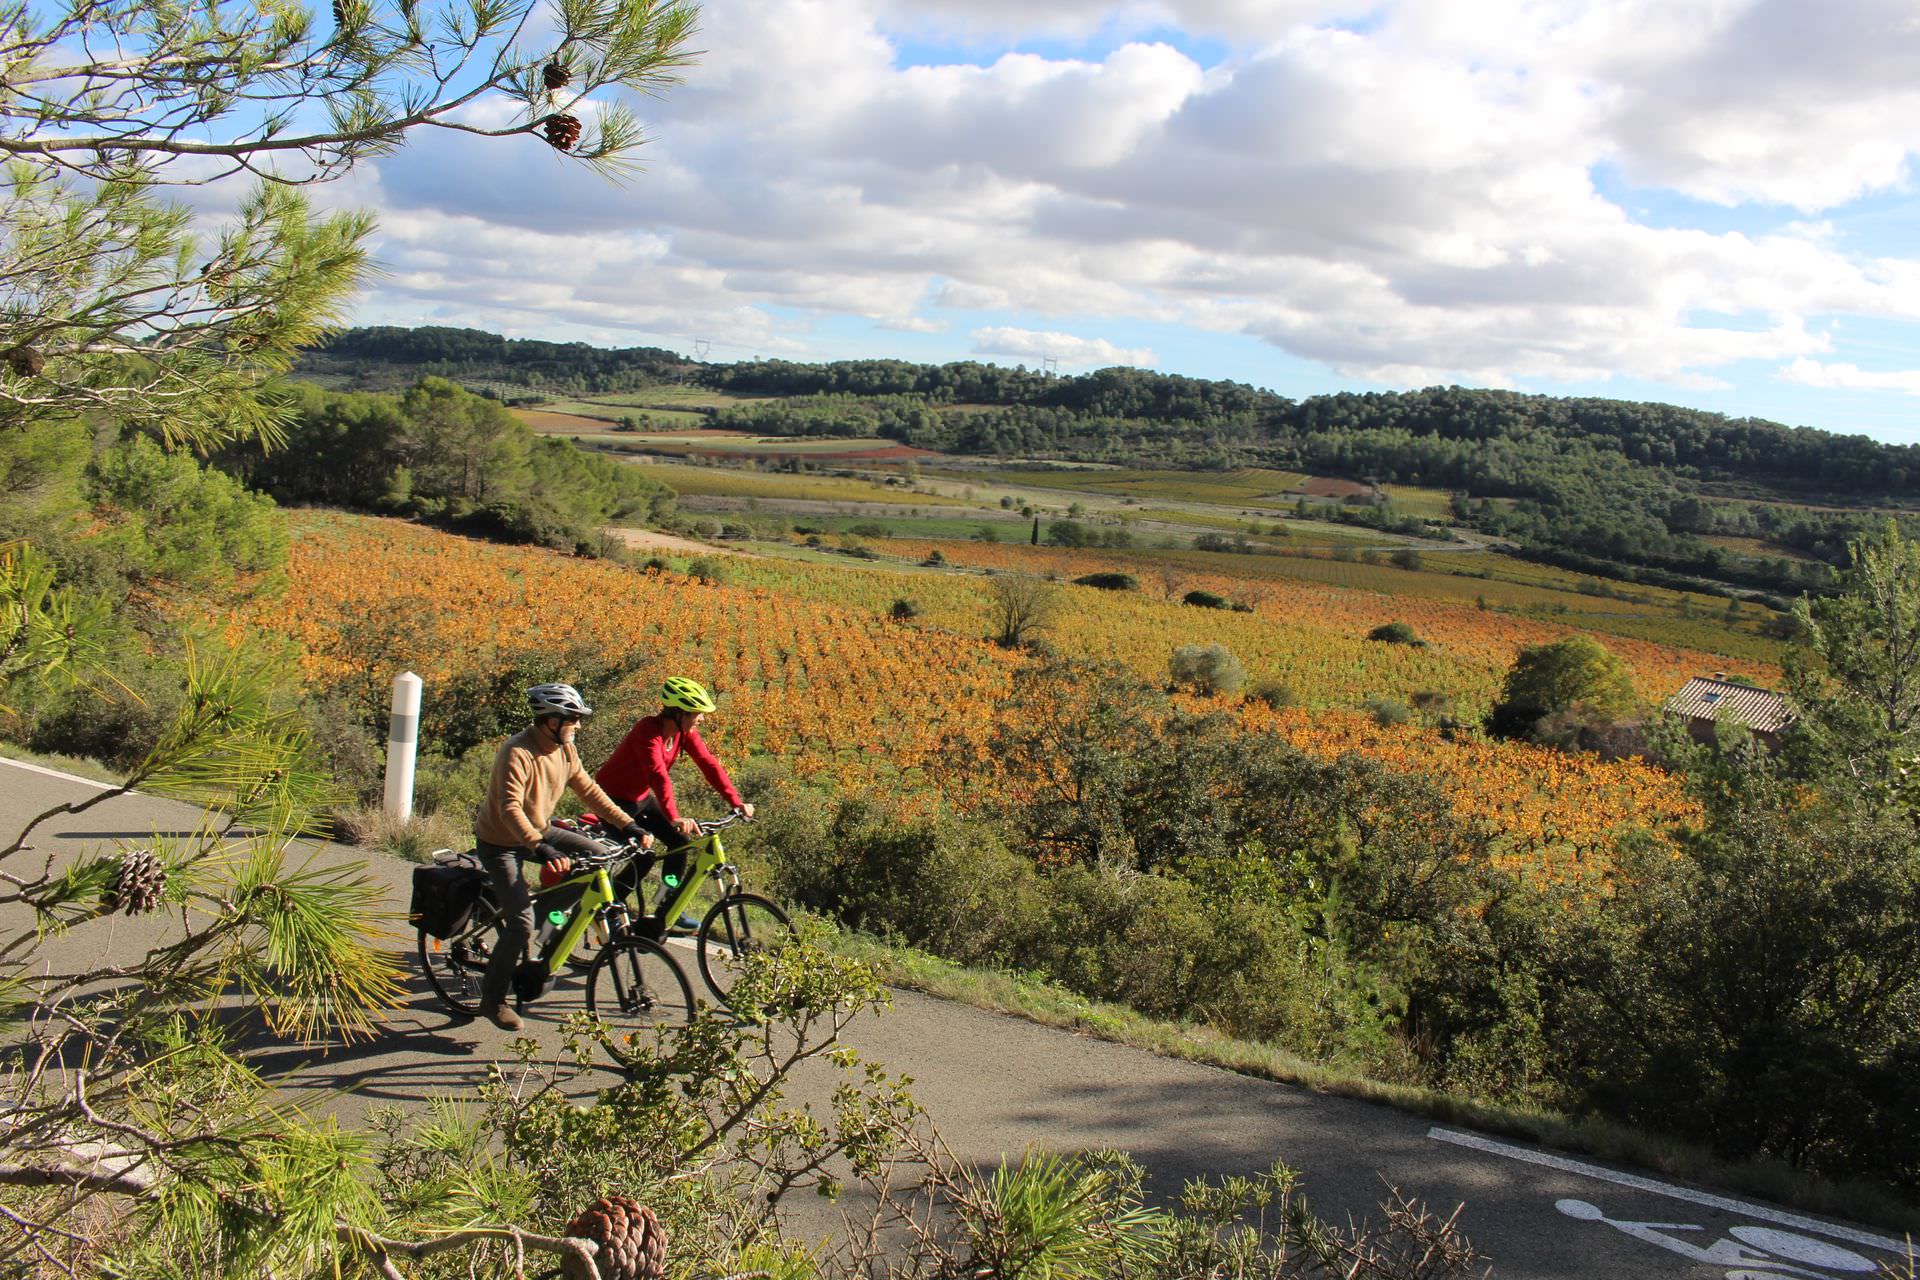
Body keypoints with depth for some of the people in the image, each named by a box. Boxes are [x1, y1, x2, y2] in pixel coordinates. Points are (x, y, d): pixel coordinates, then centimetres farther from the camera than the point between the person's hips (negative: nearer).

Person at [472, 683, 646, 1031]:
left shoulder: (564, 750, -5)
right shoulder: (517, 753, -29)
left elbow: (589, 790, 0)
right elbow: (509, 809, -39)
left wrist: (627, 824, -10)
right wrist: (540, 847, -52)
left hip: (538, 831, 7)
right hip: (500, 842, -7)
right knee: (522, 924, -17)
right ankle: (492, 999, 1)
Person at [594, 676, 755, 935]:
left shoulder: (685, 731, -9)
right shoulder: (648, 730, -31)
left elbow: (709, 763, -12)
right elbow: (658, 775, -43)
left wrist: (737, 802, -22)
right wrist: (673, 818, -55)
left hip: (641, 797, 8)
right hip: (614, 798, -7)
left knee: (680, 841, -6)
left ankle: (667, 912, 5)